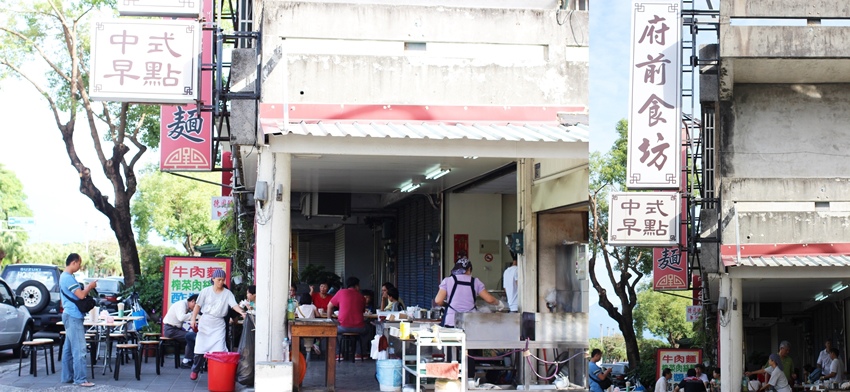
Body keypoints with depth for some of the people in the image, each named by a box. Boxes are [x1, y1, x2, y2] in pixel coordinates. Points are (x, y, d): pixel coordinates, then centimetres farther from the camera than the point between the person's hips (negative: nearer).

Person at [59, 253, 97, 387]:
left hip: (71, 316, 11)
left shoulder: (65, 276, 16)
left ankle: (67, 376, 17)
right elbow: (81, 295, -21)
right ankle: (80, 379, -12)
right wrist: (90, 287, -5)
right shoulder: (68, 278, -17)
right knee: (79, 349, -11)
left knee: (69, 348, 13)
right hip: (73, 316, -11)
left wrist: (87, 287, 10)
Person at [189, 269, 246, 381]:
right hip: (205, 322, 1)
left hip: (218, 325, -1)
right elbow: (198, 305, 4)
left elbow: (234, 304, -14)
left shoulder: (227, 293, -1)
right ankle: (194, 371, 20)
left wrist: (241, 312, -33)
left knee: (219, 350, -10)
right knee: (200, 348, 2)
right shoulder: (206, 291, 1)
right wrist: (193, 319, -5)